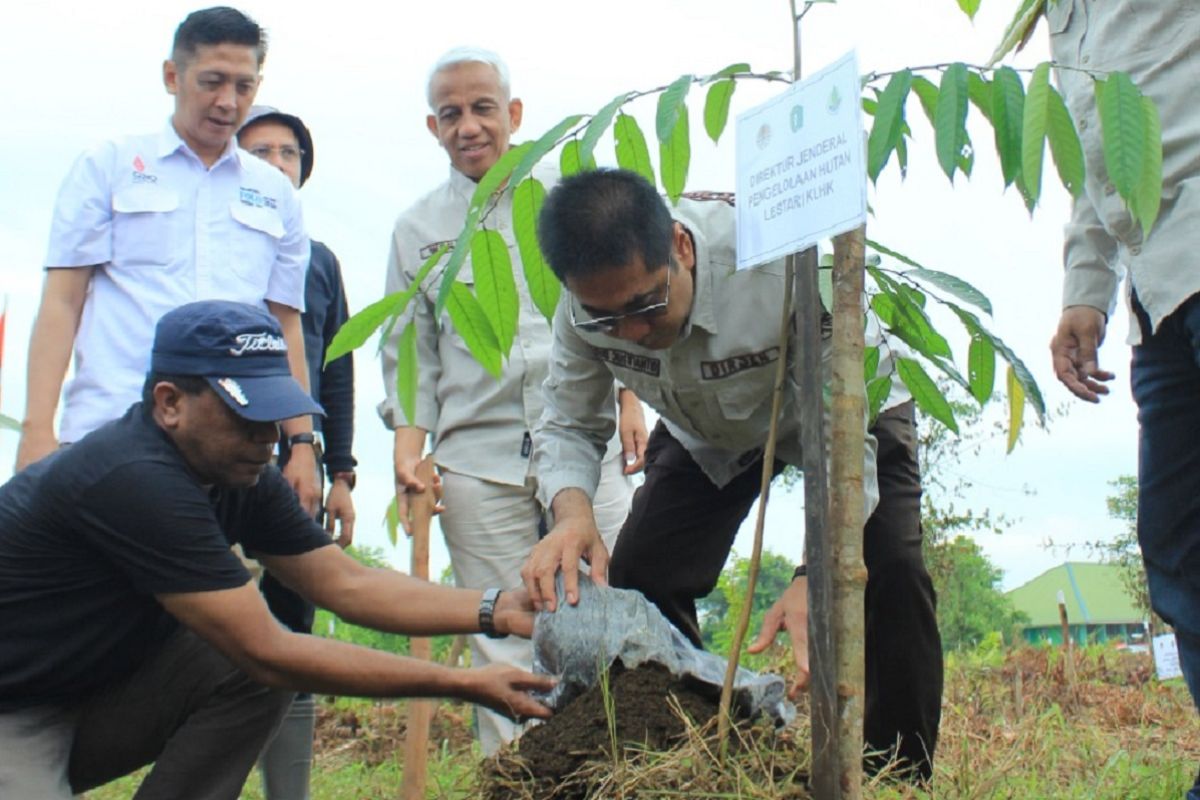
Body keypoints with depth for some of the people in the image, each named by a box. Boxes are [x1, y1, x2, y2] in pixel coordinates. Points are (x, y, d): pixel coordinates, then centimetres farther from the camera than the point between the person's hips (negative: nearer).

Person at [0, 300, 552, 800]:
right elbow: (268, 653, -28)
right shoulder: (136, 482, -28)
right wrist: (462, 684, -27)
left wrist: (497, 610, -15)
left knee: (248, 668, -12)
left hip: (94, 693, 8)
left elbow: (345, 583, -1)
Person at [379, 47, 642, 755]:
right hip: (477, 459, 1)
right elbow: (411, 350, 12)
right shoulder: (418, 229, 12)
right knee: (502, 641, 1)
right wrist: (409, 449, 0)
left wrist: (630, 401, 3)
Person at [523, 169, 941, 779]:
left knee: (891, 570, -25)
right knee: (634, 579, -10)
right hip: (706, 436, 4)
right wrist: (572, 510, -41)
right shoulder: (586, 303, -28)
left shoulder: (785, 264, -43)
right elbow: (566, 427, -17)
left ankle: (902, 775, -7)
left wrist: (816, 576, -54)